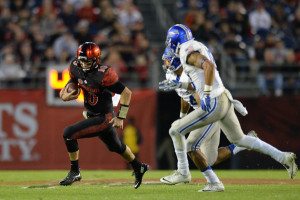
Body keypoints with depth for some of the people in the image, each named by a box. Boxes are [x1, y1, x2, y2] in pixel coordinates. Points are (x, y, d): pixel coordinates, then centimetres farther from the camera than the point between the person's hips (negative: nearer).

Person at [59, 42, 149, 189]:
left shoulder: (103, 76, -28)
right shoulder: (76, 68, -8)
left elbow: (126, 93, -22)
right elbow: (74, 80, 15)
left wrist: (120, 118, -19)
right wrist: (69, 89, -9)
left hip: (103, 118, -8)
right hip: (91, 115, 8)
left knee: (69, 133, -18)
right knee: (116, 146, 27)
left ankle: (75, 172, -4)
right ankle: (138, 167, 49)